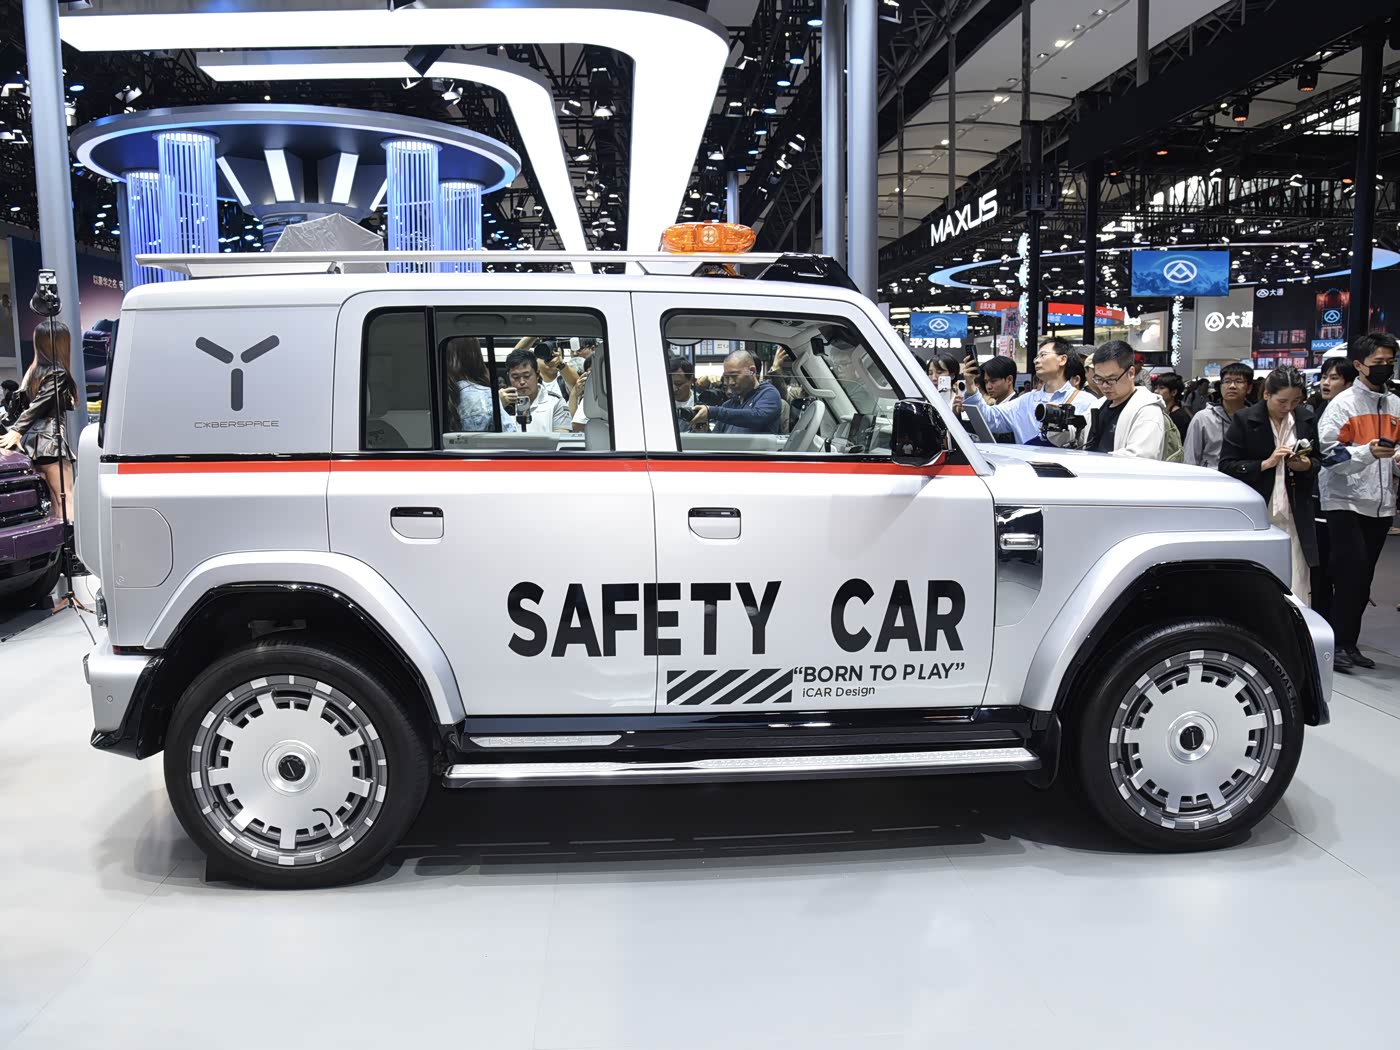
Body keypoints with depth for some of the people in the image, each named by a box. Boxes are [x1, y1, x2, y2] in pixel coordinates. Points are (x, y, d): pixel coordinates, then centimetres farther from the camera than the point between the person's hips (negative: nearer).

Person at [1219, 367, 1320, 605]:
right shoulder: (1244, 420, -4)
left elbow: (1317, 461, 17)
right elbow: (1226, 465, -6)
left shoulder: (1306, 418, 7)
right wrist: (1266, 464, -16)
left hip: (1295, 515, 3)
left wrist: (1306, 465, -6)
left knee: (1298, 590, -1)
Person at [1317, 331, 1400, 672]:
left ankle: (1350, 643, 18)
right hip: (1345, 500, -6)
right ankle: (1338, 643, -3)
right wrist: (1368, 451, -25)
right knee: (1351, 572, -11)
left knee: (1363, 577, 10)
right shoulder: (1343, 403, -4)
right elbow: (1329, 452, -12)